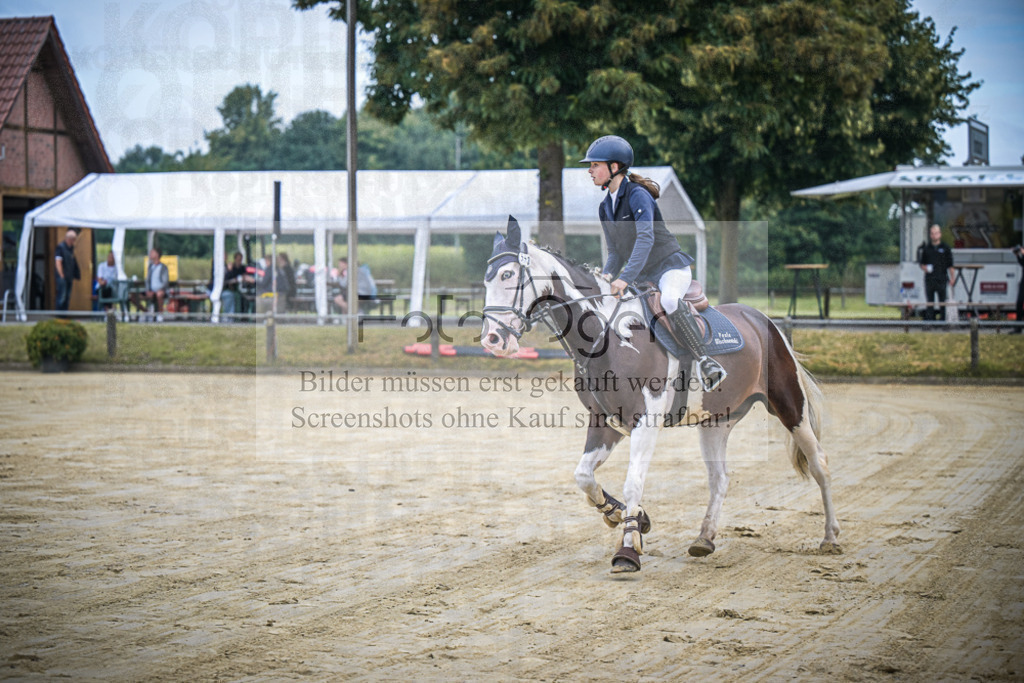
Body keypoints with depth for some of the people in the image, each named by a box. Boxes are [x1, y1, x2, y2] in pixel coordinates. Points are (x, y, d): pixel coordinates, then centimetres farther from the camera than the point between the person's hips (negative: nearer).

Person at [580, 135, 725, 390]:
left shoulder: (637, 195, -15)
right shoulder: (605, 208, 9)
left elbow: (646, 238, -28)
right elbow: (616, 253, 13)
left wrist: (625, 278, -36)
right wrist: (607, 276, -9)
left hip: (671, 266, -9)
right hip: (643, 278, 9)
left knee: (669, 300, -38)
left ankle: (704, 359, -32)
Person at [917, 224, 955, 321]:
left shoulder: (945, 248, 6)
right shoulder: (926, 248, 11)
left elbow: (950, 265, 6)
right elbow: (921, 263, 15)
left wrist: (952, 277, -4)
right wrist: (925, 268, -6)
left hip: (942, 280, -2)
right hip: (929, 279, 2)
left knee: (943, 303, -2)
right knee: (929, 303, 2)